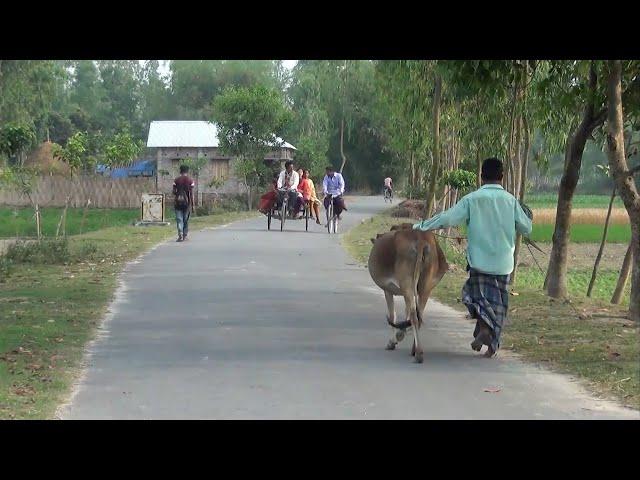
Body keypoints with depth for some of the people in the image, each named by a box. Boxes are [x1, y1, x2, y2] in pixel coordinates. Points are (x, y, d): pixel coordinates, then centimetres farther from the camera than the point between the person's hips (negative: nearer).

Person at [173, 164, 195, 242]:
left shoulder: (176, 180, 1)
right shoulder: (190, 180, -1)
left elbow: (174, 192, 1)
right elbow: (191, 193, -2)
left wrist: (174, 202, 13)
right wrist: (192, 204, 2)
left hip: (178, 202, 0)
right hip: (187, 202, 0)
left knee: (179, 219, -1)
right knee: (186, 219, 11)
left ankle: (180, 235, -15)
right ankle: (185, 236, 16)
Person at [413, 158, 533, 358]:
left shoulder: (472, 199, -6)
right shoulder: (510, 200, 0)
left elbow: (447, 218, -11)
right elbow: (526, 228, 5)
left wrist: (420, 226, -3)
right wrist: (528, 216, 26)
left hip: (479, 260, -2)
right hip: (504, 262, 2)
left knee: (480, 295, 7)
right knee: (498, 301, 11)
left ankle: (484, 327, -21)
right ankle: (492, 344, 11)